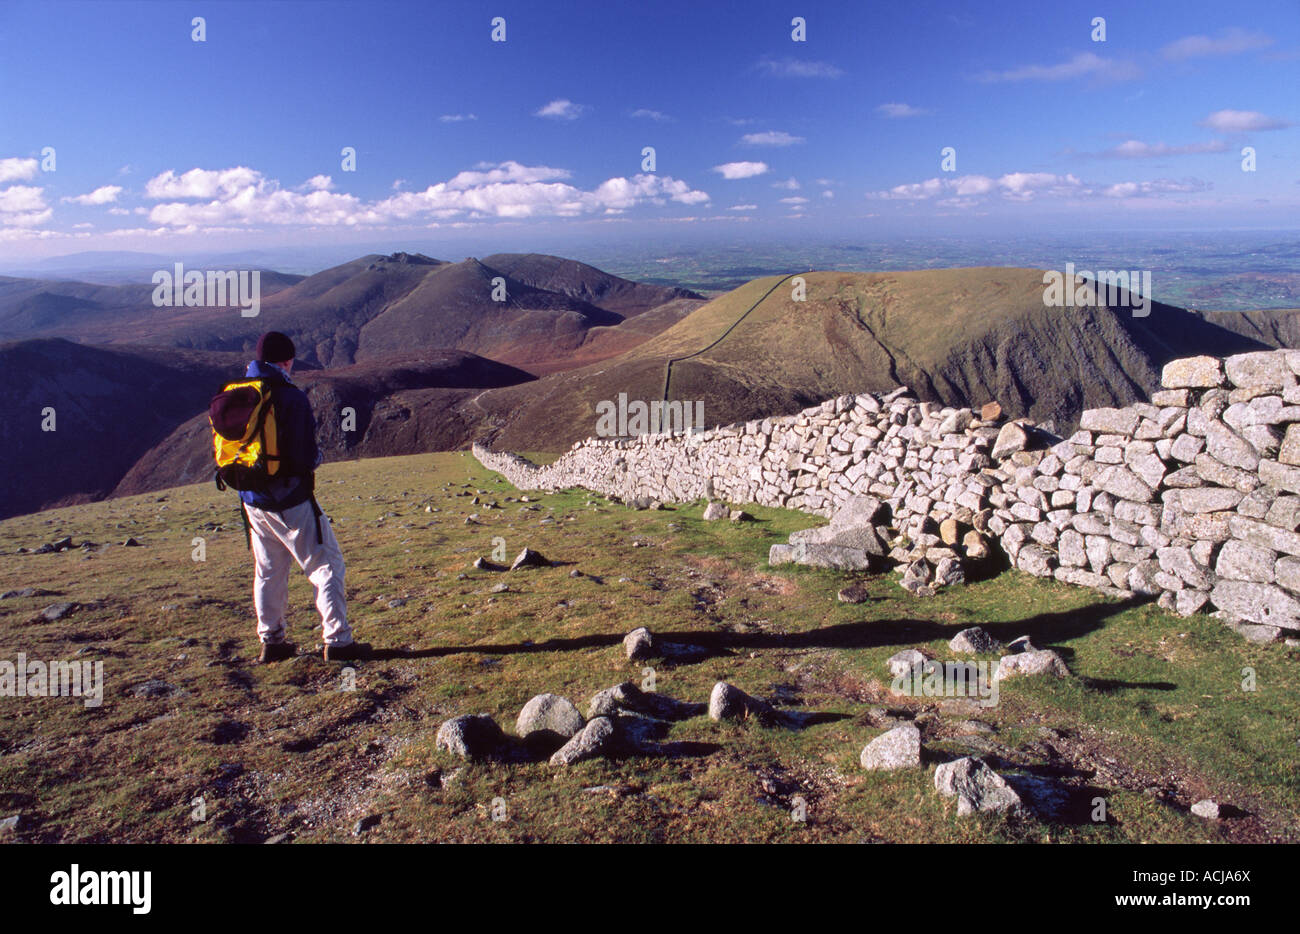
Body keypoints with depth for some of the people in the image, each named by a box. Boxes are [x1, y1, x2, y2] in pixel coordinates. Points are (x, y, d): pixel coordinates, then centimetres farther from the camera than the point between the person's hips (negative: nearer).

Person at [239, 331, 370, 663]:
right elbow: (305, 457, -18)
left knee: (268, 572, 18)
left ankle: (271, 642, 26)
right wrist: (317, 456, 3)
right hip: (290, 500, -7)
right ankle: (337, 641, 1)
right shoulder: (291, 397, -16)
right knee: (327, 566, 2)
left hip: (253, 500, 7)